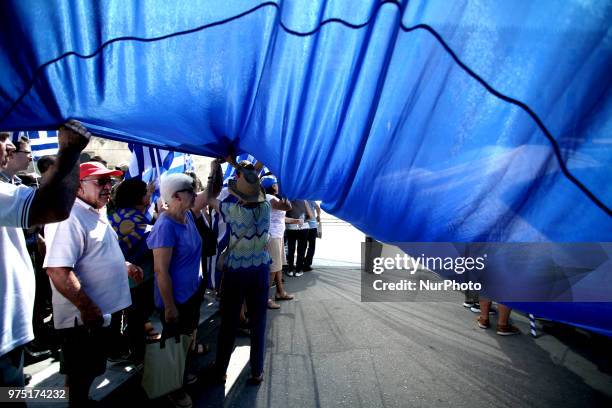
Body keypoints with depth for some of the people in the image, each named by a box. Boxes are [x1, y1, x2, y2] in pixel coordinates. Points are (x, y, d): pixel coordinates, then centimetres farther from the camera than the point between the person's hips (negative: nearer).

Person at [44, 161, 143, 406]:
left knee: (88, 374, 25)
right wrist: (88, 308, -28)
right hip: (83, 317, -10)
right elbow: (58, 270, -31)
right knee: (80, 377, 9)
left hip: (102, 312, 10)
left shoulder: (96, 214, 11)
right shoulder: (70, 217, -23)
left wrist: (125, 266, 16)